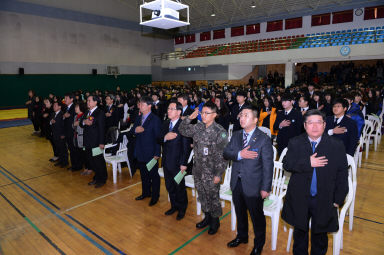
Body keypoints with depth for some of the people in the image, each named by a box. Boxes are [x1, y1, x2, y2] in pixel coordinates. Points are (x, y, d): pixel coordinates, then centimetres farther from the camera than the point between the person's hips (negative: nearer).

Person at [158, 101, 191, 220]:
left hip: (177, 162, -7)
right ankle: (174, 206, 40)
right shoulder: (165, 124, 7)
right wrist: (165, 137, -16)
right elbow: (159, 140, 7)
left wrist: (183, 163, -17)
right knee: (169, 186, 19)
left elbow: (186, 146, -17)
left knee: (179, 187, 10)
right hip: (166, 161, 7)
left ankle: (182, 209, 31)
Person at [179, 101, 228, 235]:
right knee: (202, 196, 20)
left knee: (213, 197, 11)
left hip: (211, 173, -5)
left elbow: (222, 156, -16)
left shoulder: (220, 132, -16)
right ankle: (207, 217, 42)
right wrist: (189, 118, -5)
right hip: (198, 171, 6)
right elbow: (182, 130, 9)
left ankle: (215, 221, 33)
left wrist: (218, 174, -16)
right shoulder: (198, 127, 1)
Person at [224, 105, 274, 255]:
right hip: (237, 182, 5)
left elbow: (268, 166, -14)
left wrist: (265, 188, -15)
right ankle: (242, 236, 49)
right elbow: (226, 153, -2)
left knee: (257, 216, 13)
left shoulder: (264, 139, -15)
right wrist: (239, 154, -22)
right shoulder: (236, 135, 3)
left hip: (253, 185, -5)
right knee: (240, 212, 24)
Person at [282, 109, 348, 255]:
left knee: (320, 234, 18)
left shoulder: (337, 146, -7)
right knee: (300, 231, 21)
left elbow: (342, 175, -3)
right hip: (299, 198, 1)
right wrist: (308, 163, -24)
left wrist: (338, 199, -5)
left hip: (324, 199, -1)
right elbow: (286, 164, -11)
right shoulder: (294, 143, -4)